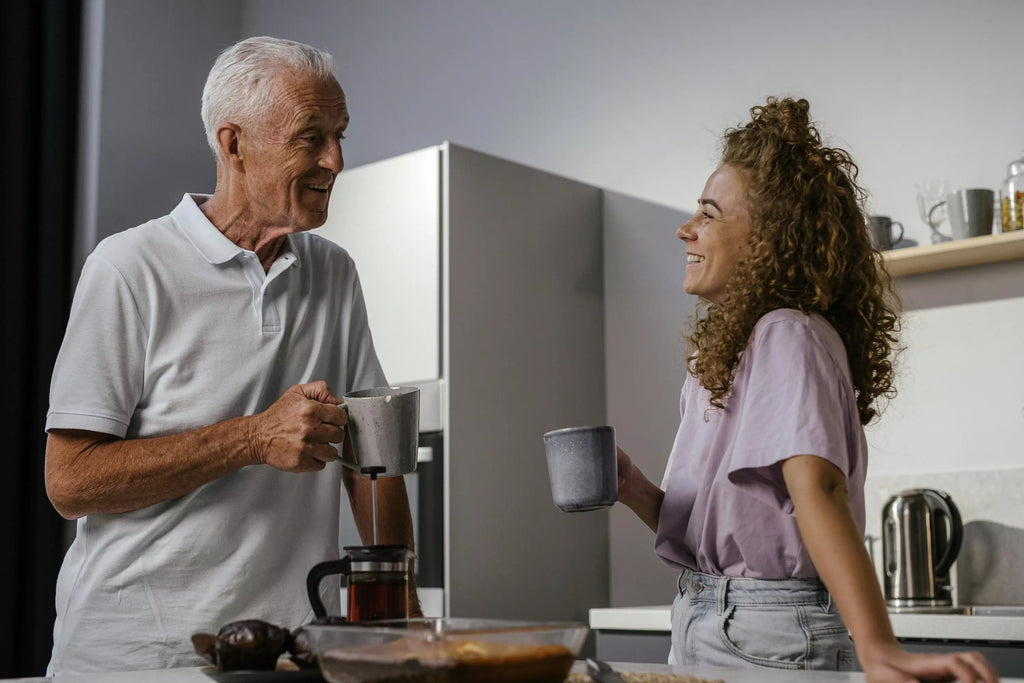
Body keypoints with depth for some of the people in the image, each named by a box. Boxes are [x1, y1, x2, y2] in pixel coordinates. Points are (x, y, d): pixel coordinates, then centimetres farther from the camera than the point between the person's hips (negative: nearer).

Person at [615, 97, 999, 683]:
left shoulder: (786, 337, -15)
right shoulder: (726, 350, 12)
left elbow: (816, 488, -30)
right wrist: (635, 491, -3)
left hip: (766, 634, -8)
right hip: (706, 627, 8)